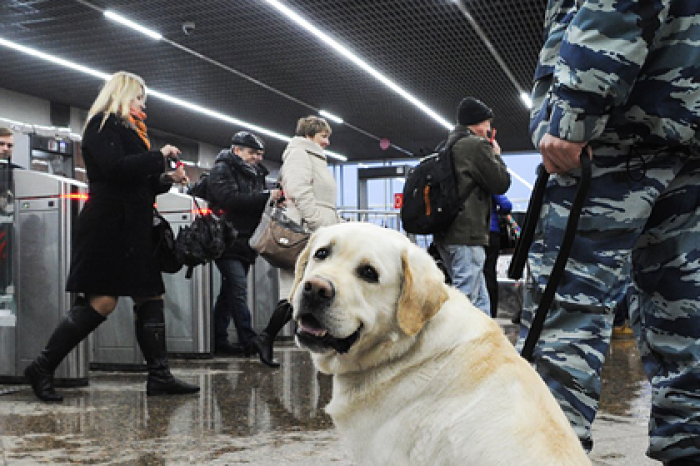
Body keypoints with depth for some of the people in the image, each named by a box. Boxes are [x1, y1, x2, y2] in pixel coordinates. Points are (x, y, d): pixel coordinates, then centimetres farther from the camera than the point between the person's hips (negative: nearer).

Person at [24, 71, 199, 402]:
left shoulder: (127, 130, 24)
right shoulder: (102, 124, -3)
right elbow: (115, 168, -20)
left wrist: (165, 179, 9)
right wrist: (159, 156, -12)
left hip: (131, 230, 10)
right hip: (108, 228, -10)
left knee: (150, 298, 5)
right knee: (102, 301, -13)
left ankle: (159, 376, 6)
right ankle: (42, 368, -3)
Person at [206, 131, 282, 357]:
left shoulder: (256, 174, 20)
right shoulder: (221, 170, -5)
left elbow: (257, 206, 22)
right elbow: (231, 199, -21)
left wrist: (276, 198, 1)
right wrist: (266, 197, -23)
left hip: (245, 243, 8)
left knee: (230, 292, 11)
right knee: (239, 290, -13)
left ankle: (219, 341, 17)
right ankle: (249, 342, -13)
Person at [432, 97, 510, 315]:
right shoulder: (477, 145, -8)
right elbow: (501, 183, -6)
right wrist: (496, 156, 10)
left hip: (446, 234, 10)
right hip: (468, 234, -10)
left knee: (480, 300, 15)